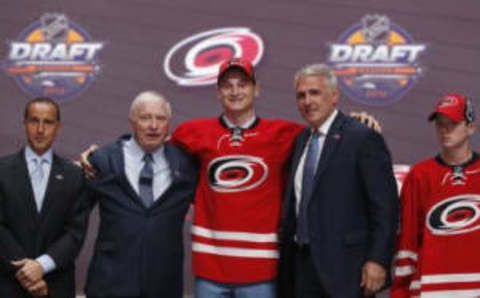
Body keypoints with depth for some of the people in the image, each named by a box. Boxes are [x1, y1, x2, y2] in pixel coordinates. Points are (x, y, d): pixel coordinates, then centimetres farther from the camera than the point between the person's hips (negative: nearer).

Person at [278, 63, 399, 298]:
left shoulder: (362, 138, -8)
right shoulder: (301, 140, 15)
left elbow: (385, 205, -11)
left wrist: (378, 260, -17)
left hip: (345, 267, -7)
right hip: (304, 262, 7)